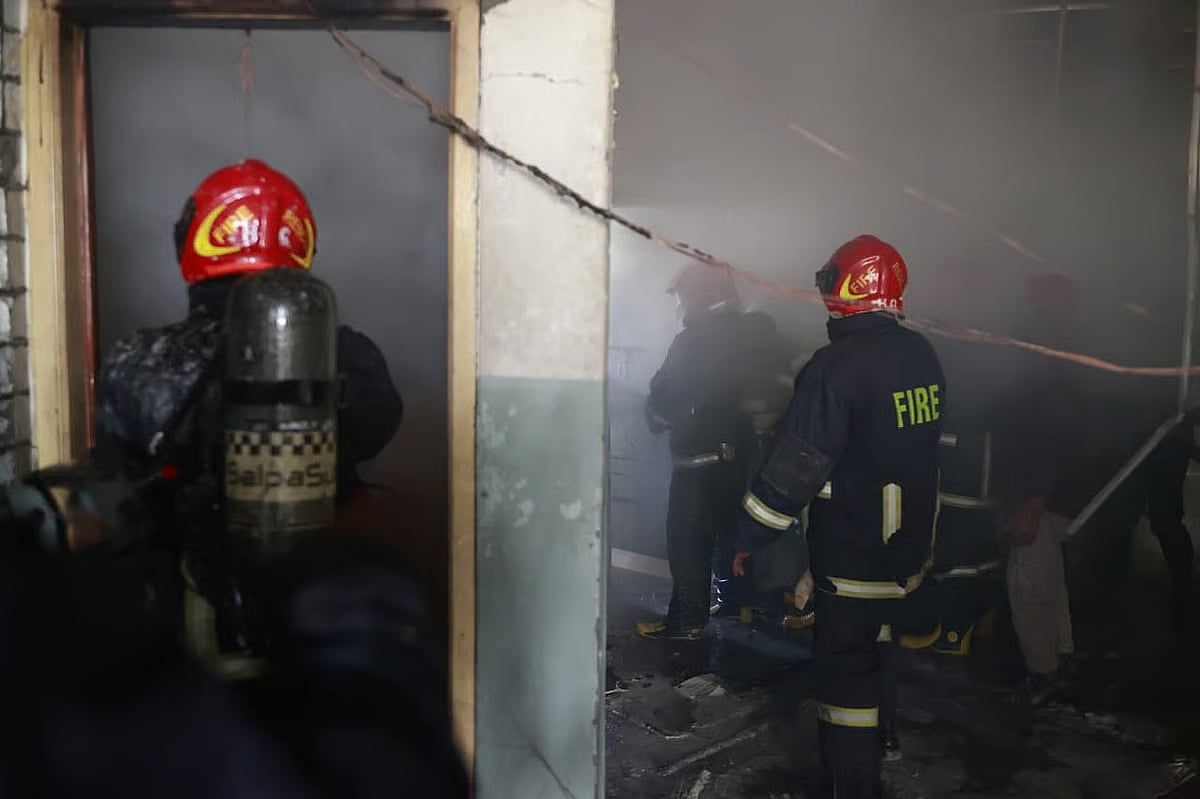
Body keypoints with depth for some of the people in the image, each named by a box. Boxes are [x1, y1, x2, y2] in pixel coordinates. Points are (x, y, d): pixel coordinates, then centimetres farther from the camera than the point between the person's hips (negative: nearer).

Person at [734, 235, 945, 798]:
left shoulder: (836, 365, -22)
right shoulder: (923, 356, 4)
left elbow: (795, 465, -21)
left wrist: (750, 538, -11)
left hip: (851, 556, -9)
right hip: (909, 554, 9)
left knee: (845, 676, 2)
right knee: (869, 659, 25)